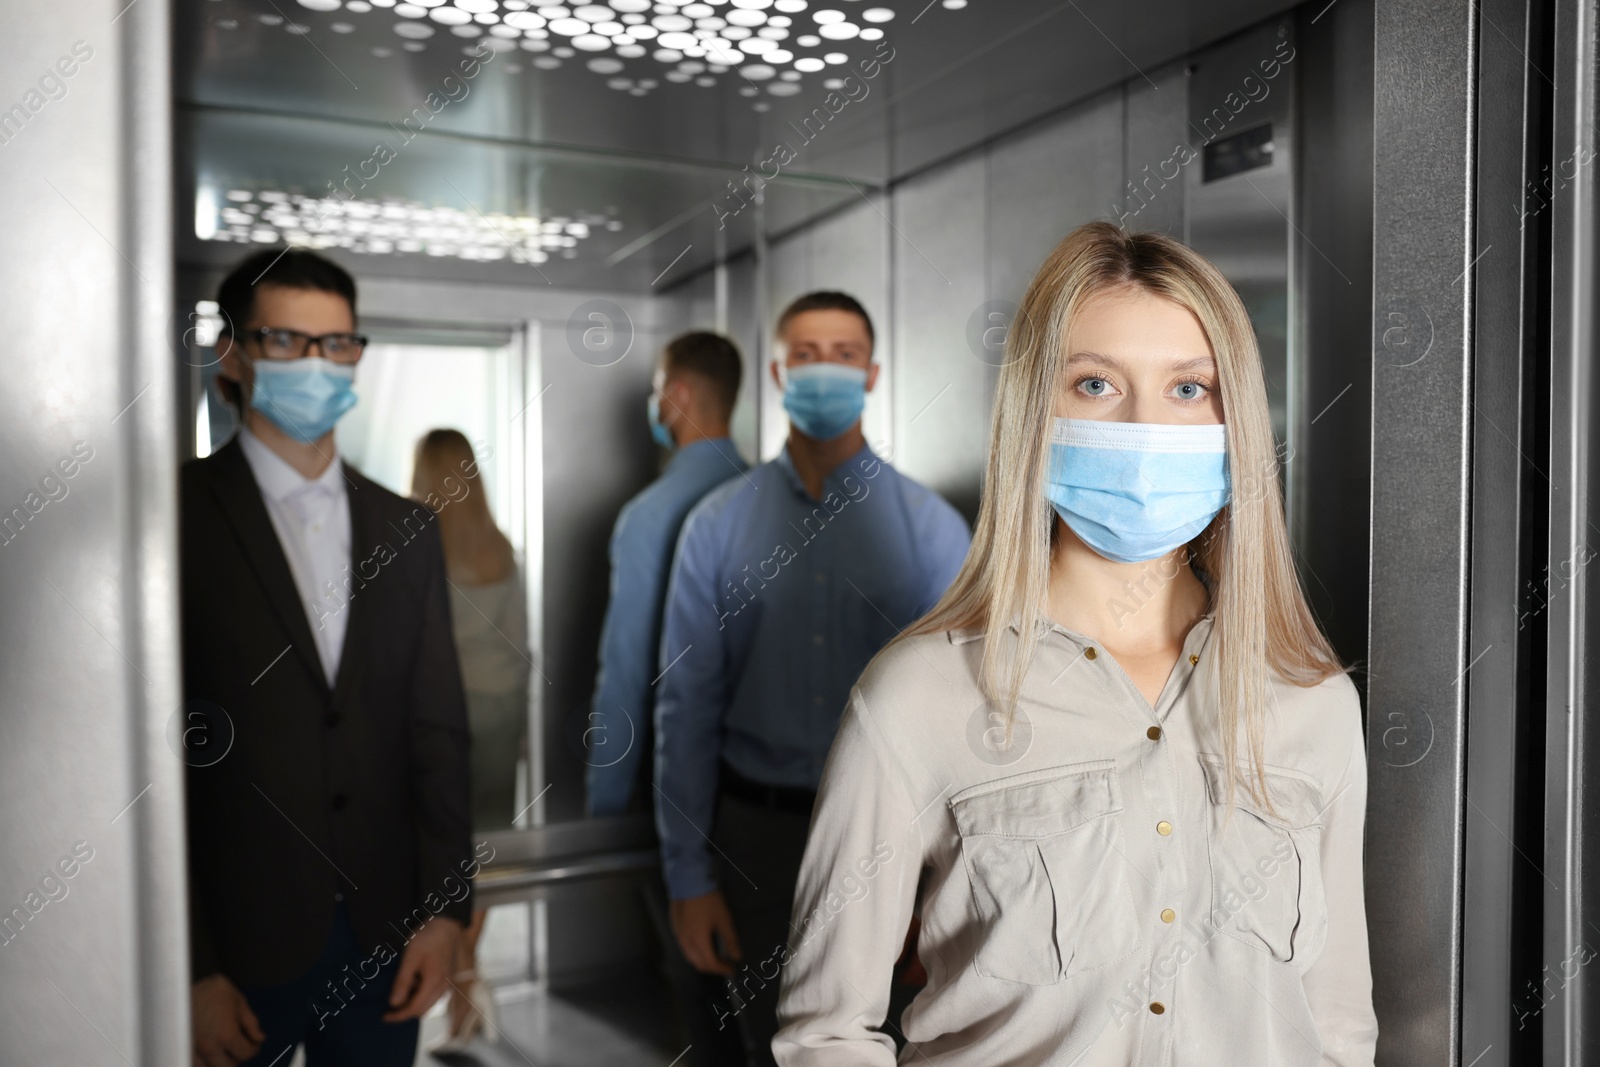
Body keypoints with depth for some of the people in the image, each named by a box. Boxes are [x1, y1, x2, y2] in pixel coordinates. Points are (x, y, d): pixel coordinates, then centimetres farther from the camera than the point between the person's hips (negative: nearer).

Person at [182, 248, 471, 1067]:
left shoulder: (405, 530, 6)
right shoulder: (175, 520, -8)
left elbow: (436, 730, 6)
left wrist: (445, 908, 2)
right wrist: (191, 969, -10)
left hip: (386, 937, 4)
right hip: (238, 946, -3)